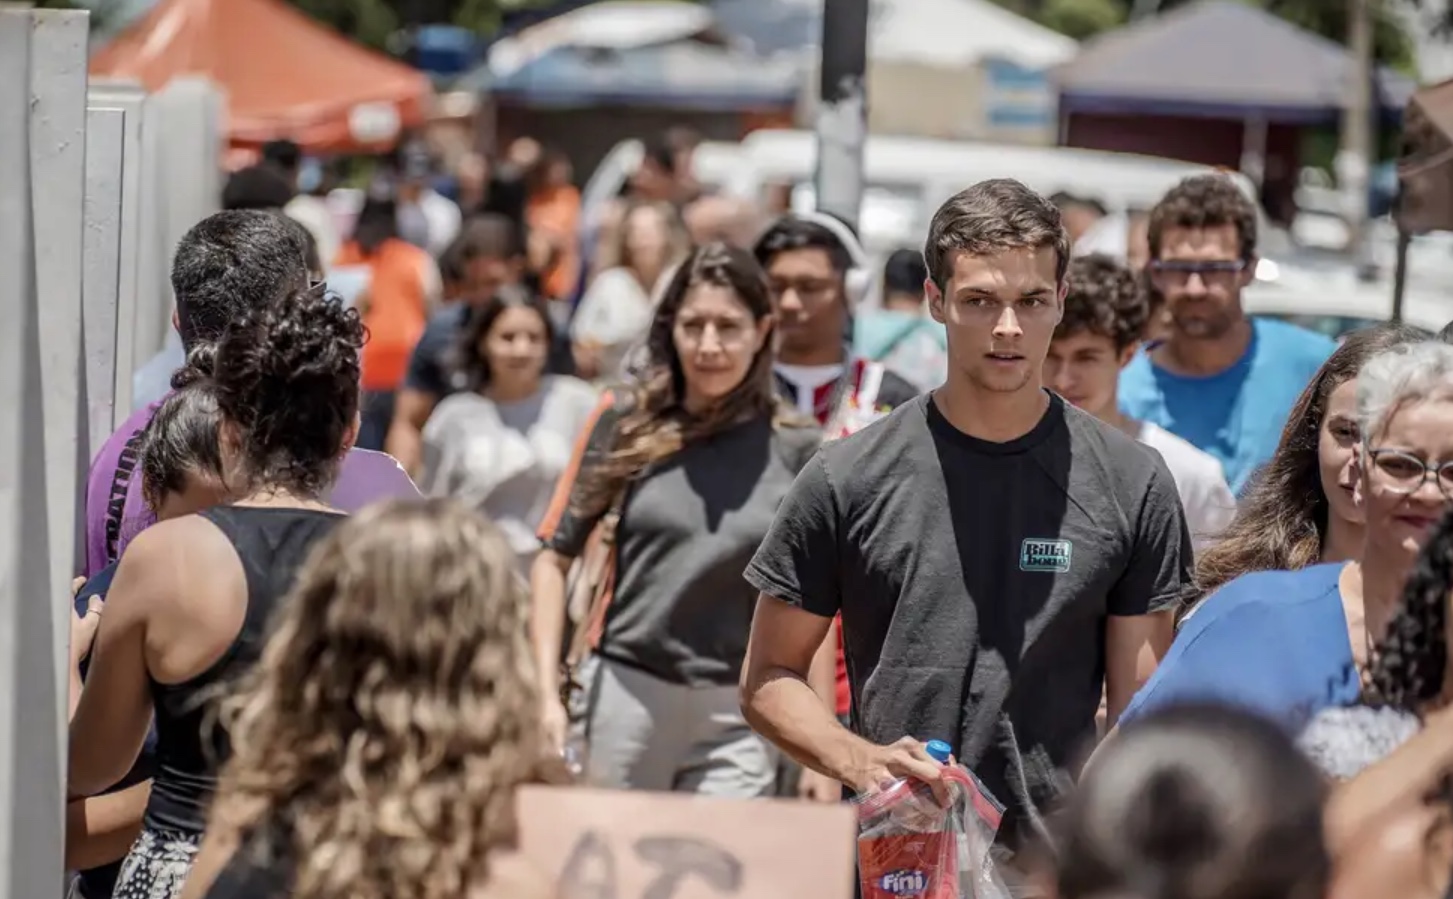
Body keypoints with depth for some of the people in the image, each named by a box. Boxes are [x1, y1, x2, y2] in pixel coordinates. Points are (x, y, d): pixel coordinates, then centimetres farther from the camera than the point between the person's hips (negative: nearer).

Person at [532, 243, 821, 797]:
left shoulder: (796, 451, 2)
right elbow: (555, 558, 6)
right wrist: (547, 695, -3)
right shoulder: (626, 424, 2)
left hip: (736, 719, 0)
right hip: (622, 695, 1)